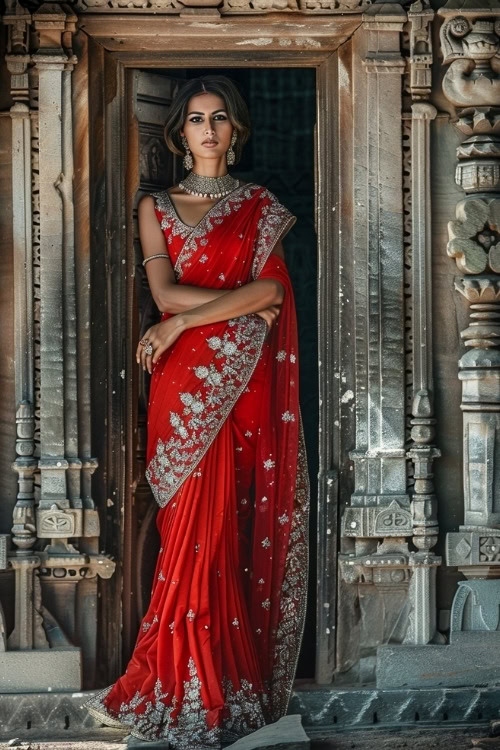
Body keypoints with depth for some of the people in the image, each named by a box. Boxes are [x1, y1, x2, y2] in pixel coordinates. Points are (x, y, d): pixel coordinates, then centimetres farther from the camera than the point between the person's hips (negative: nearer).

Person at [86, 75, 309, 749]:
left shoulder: (262, 207, 11)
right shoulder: (157, 208, 13)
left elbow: (273, 287, -4)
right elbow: (165, 291, -1)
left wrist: (184, 321, -8)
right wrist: (242, 306, -8)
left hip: (246, 387, 0)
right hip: (184, 384, 0)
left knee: (239, 532, -4)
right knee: (198, 532, -6)